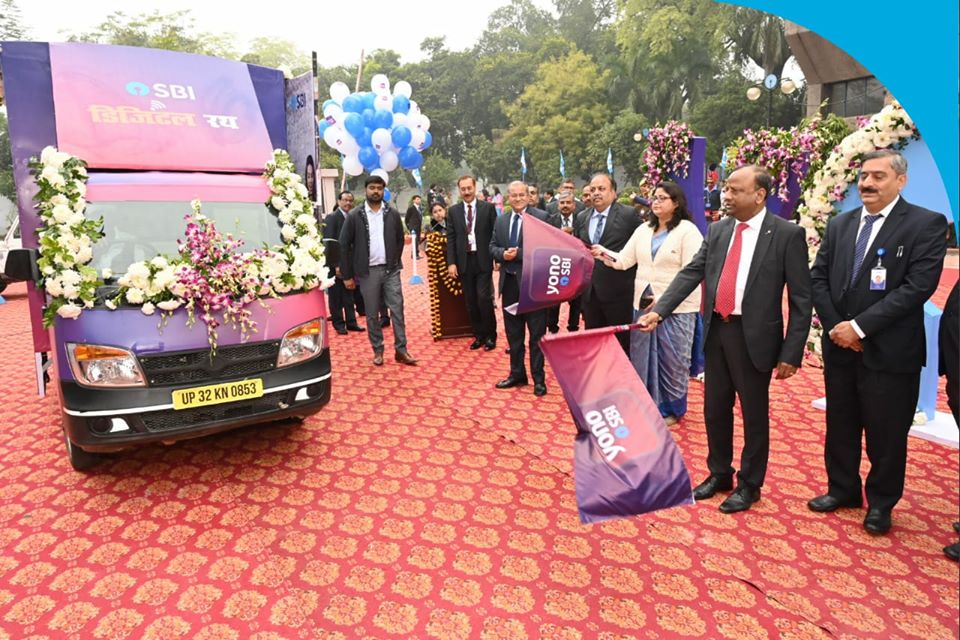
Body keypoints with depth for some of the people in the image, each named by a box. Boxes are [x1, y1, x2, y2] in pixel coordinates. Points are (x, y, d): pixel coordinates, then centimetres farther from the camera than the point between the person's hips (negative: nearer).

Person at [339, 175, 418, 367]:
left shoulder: (393, 214, 3)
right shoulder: (354, 216, -2)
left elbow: (400, 240, 12)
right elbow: (344, 245, -1)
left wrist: (395, 262, 5)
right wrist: (347, 275, -3)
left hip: (390, 270, 1)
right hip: (367, 271, -1)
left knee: (397, 310, 0)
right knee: (372, 313, 7)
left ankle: (401, 350, 7)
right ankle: (378, 350, 18)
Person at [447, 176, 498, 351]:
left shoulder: (488, 208, 1)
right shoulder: (453, 211, 7)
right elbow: (450, 238, 5)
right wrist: (451, 263, -3)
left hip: (483, 260, -3)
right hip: (464, 261, 3)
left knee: (484, 298, -8)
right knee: (471, 302, 7)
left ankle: (490, 335, 8)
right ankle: (478, 335, 19)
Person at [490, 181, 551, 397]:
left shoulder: (541, 217, -7)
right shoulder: (501, 221, 12)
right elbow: (492, 247, 12)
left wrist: (519, 254, -19)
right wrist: (502, 253, -10)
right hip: (509, 283, 6)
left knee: (537, 335, 3)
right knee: (513, 334, 15)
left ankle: (538, 379, 14)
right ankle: (517, 374, 29)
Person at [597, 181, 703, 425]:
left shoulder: (688, 231, -8)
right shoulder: (643, 230, 10)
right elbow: (624, 261, 4)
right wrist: (603, 254, -16)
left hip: (676, 307, -5)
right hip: (643, 303, 6)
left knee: (671, 360, 6)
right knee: (643, 357, 12)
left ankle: (671, 408, 24)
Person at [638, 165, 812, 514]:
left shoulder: (787, 234, -8)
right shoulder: (717, 231, 7)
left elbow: (801, 298, -9)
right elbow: (690, 274, 0)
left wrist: (791, 353, -13)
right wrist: (659, 310, -13)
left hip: (753, 336, -5)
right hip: (716, 331, 5)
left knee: (754, 413, 10)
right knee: (715, 408, 16)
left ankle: (749, 484, 29)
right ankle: (719, 473, 36)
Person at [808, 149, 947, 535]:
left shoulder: (926, 224, -7)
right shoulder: (839, 224, 9)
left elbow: (918, 286, -16)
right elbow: (818, 278, 6)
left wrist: (859, 326, -19)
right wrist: (835, 326, -7)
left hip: (890, 351, -4)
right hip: (840, 347, 5)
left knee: (886, 432, 9)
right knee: (840, 426, 16)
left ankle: (880, 503, 28)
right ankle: (842, 489, 34)